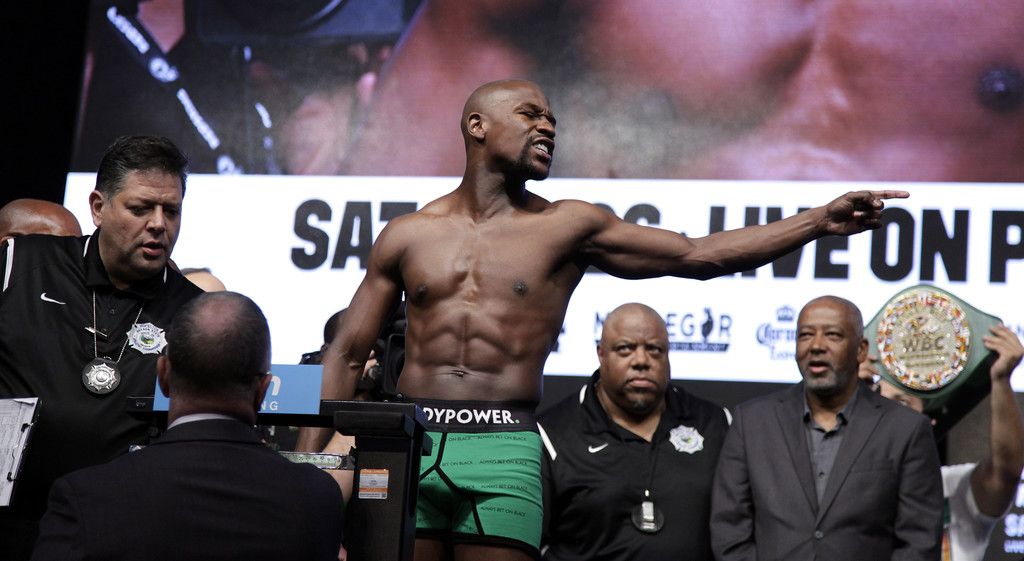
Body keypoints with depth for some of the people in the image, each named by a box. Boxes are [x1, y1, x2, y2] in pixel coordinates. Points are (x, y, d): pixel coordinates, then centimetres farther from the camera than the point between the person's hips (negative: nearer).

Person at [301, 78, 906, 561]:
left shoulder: (566, 227, 9)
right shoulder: (409, 235, 12)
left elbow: (700, 255, 6)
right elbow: (348, 355, 14)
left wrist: (820, 220, -1)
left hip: (505, 451, -1)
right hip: (412, 441, 1)